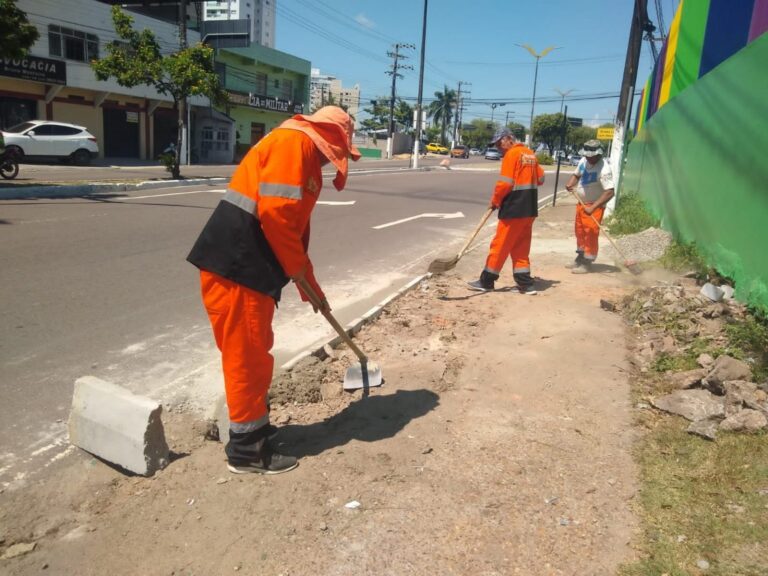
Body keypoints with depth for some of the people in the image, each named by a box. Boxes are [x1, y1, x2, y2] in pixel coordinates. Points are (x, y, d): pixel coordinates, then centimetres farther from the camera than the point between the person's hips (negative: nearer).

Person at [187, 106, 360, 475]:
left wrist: (312, 289, 32)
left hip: (247, 268, 10)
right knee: (247, 356, 0)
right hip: (233, 267, -10)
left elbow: (296, 230, 29)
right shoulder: (295, 142, -8)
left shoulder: (305, 160, 24)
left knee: (253, 354, 19)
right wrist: (296, 268, -8)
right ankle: (246, 450, 14)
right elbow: (274, 211, -21)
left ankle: (254, 427, 36)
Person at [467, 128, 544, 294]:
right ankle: (525, 284, 11)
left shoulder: (512, 154, -11)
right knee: (521, 248, 12)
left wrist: (495, 201, -4)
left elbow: (504, 183, -17)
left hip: (514, 207, -8)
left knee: (500, 244, 0)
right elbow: (540, 178, 20)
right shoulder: (530, 154, 14)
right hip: (529, 208, 8)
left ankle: (486, 281, 8)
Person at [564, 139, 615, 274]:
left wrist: (592, 207, -36)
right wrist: (570, 184, -7)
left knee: (590, 233, -7)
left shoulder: (604, 169, -24)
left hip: (594, 205, -8)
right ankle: (580, 258, 32)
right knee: (579, 230, 16)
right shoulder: (583, 161, -3)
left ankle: (587, 263, 2)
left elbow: (610, 192, -29)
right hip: (581, 202, 8)